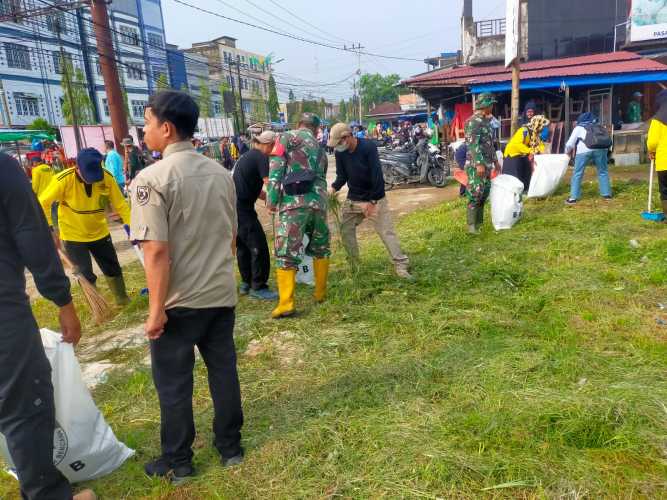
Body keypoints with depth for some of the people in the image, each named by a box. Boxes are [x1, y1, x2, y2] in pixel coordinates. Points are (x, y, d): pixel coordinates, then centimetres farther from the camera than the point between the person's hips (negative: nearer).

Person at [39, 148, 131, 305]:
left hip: (99, 232, 3)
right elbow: (43, 203, -16)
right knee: (85, 275, 2)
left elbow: (120, 204, -11)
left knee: (113, 268, 14)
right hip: (73, 236, -3)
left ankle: (122, 299, 34)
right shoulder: (64, 179, -25)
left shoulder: (107, 177, -18)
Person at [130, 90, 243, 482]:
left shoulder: (152, 178, -17)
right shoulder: (221, 174, 3)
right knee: (224, 370, 17)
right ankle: (230, 447, 33)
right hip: (222, 294, 6)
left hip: (180, 301, -5)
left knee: (173, 382, 12)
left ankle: (178, 462, 29)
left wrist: (156, 309, -14)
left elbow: (157, 251, -21)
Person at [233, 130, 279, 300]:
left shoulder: (247, 156, 20)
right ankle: (258, 288, 3)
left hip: (233, 207, 10)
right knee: (259, 247, -4)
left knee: (243, 246, 18)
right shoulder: (261, 157, -9)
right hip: (242, 209, -10)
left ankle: (246, 283, 28)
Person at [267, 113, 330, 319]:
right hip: (319, 201, 5)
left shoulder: (287, 137, 9)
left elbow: (276, 168, -4)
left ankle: (286, 303, -7)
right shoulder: (320, 149, 26)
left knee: (286, 252, -2)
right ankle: (321, 293, 28)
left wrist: (272, 199, -8)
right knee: (320, 248, 22)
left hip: (293, 201, -5)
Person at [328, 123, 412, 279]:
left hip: (374, 199, -5)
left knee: (386, 231, -8)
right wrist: (334, 188, -21)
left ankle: (401, 265, -3)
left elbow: (377, 176, -22)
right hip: (353, 199, 6)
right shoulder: (340, 152, -5)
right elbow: (341, 176, 1)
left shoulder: (368, 147, -20)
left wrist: (371, 201, -24)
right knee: (345, 230, 8)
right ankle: (354, 264, 24)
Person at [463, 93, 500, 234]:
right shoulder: (473, 121, -13)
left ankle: (479, 222, 21)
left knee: (484, 193, 13)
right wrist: (479, 164, -26)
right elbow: (473, 144, -21)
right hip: (476, 165, -10)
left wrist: (495, 160, 24)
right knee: (475, 194, -9)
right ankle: (472, 225, -4)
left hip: (487, 164, 10)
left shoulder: (486, 121, 17)